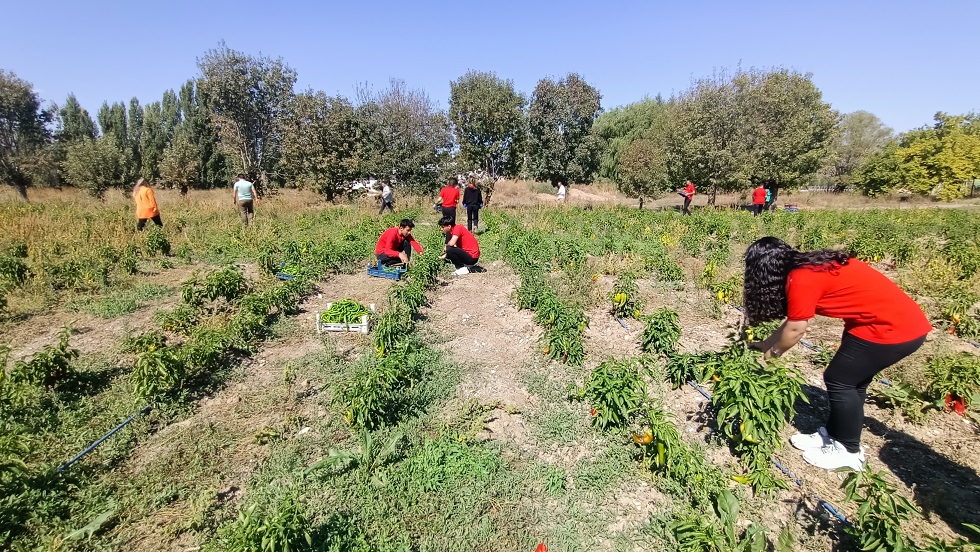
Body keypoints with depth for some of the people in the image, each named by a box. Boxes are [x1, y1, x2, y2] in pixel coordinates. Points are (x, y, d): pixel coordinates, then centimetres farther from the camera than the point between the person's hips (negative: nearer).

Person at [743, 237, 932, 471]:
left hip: (893, 329, -9)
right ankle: (833, 435, 31)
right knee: (851, 380, 16)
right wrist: (765, 343, 19)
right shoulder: (807, 268, 7)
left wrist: (772, 351, 4)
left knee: (839, 380, 2)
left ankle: (848, 451, 18)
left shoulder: (801, 280, -21)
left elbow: (795, 330, -12)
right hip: (900, 320, 9)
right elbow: (793, 319, 14)